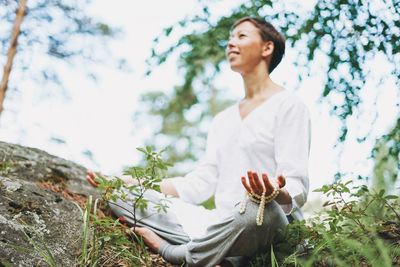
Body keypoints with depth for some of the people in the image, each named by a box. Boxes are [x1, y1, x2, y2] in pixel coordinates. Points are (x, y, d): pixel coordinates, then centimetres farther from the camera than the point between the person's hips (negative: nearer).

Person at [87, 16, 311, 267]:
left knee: (255, 210, -42)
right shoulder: (223, 120, 22)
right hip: (221, 225, 6)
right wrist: (127, 183, 11)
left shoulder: (288, 105, 1)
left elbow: (297, 189, -9)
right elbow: (199, 184, 15)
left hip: (274, 227, -5)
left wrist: (276, 194, -34)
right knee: (119, 197, -2)